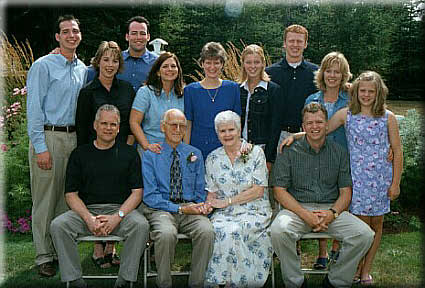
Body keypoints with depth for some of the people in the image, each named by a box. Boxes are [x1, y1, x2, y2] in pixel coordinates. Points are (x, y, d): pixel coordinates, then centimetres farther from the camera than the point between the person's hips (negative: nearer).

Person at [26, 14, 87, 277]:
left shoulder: (83, 70, 14)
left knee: (67, 196, 10)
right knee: (45, 199, -1)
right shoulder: (43, 66, -4)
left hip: (73, 137, 5)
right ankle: (44, 255, 9)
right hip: (48, 137, -5)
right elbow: (34, 108, -8)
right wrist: (40, 147, -14)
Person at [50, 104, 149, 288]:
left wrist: (117, 217, -14)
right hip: (86, 211, 1)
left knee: (141, 225, -30)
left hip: (121, 210, -1)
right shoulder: (80, 154, 11)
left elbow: (137, 192, 3)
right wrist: (88, 218, -14)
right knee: (58, 225, -25)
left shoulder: (129, 153, 10)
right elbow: (71, 194, 5)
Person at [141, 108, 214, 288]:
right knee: (166, 234, -35)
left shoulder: (195, 154, 15)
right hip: (160, 209, -2)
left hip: (190, 207, 2)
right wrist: (180, 209, -14)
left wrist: (203, 206, -8)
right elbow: (150, 195, -3)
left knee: (206, 231, -30)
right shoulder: (150, 156, 5)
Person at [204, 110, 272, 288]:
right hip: (224, 213, 2)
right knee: (219, 229, -30)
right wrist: (207, 206, -12)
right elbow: (212, 193, 12)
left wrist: (227, 201, -11)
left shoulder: (255, 152, 1)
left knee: (234, 230, -31)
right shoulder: (213, 158, 12)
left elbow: (258, 190, -6)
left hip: (254, 211, -2)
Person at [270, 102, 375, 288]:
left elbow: (345, 192, 8)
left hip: (331, 209, 2)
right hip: (297, 208, -2)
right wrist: (305, 215, -16)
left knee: (365, 234, -20)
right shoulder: (289, 152, 1)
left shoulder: (339, 153, 9)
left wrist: (332, 213, -13)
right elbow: (279, 191, -4)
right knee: (279, 230, -33)